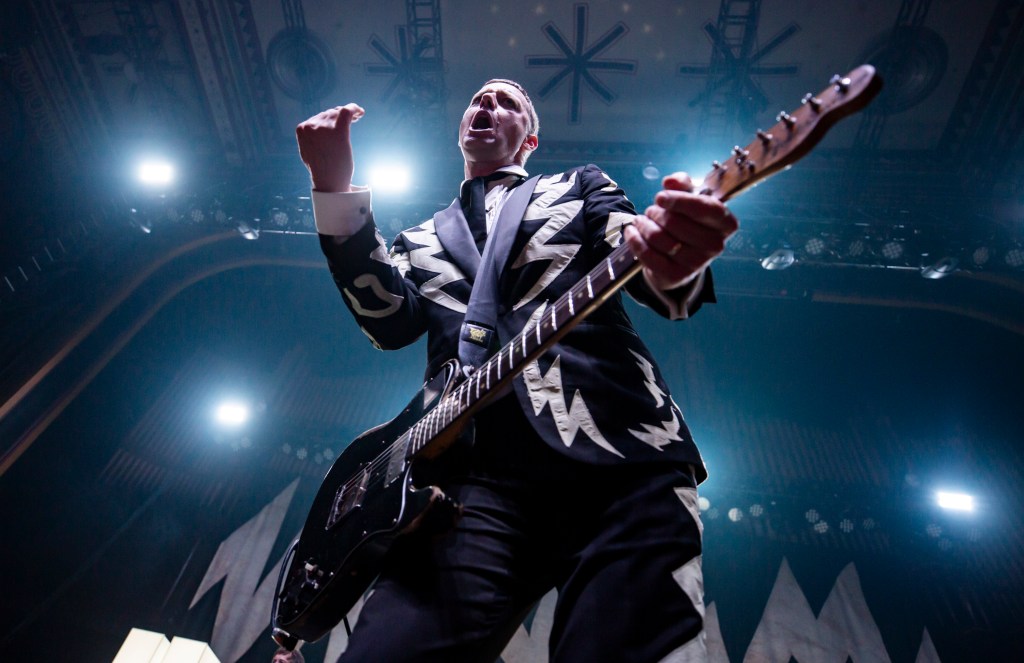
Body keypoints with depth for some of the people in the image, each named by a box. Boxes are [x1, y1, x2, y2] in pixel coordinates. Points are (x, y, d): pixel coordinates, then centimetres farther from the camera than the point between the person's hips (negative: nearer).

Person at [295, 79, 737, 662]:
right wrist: (336, 190, 0)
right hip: (474, 466, 2)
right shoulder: (421, 240, 30)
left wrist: (674, 260, -22)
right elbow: (390, 321, 9)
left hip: (618, 448, 0)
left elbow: (648, 275, 5)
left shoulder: (582, 186, 24)